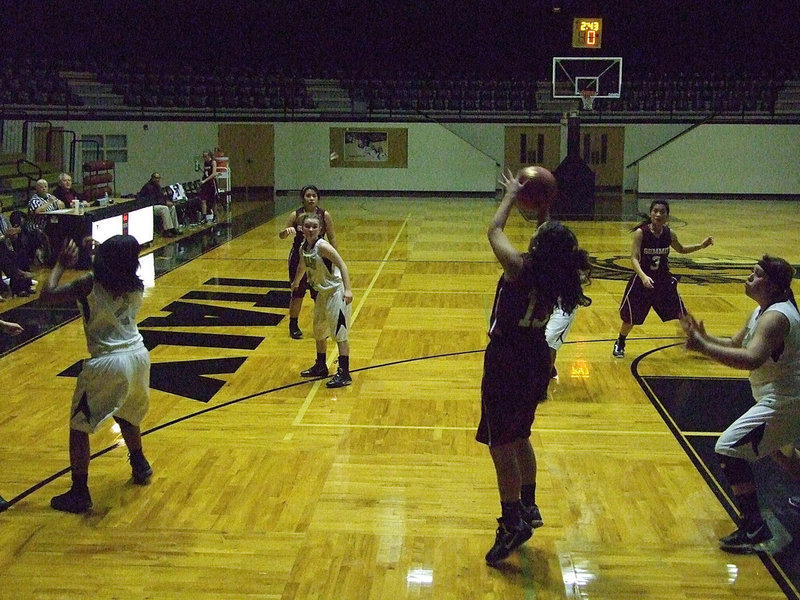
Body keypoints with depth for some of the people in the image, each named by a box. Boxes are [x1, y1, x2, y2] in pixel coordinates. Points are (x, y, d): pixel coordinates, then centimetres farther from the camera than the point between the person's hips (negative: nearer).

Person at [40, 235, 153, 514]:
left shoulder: (88, 285, -14)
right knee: (126, 414, 32)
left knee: (78, 427, 7)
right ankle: (140, 466, 47)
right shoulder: (137, 287, 0)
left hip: (107, 364, -6)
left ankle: (79, 493, 7)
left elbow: (47, 295, -10)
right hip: (138, 357, 6)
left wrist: (61, 265, 3)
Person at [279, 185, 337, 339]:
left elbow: (332, 238, 0)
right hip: (299, 258, 0)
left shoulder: (325, 216, -6)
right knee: (297, 293, 6)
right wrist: (287, 231, -24)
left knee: (320, 295, 6)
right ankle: (293, 326, 22)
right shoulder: (296, 215, -7)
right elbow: (281, 236, -1)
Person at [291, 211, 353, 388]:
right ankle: (320, 367, 35)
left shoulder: (322, 246, -22)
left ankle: (344, 373, -4)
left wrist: (347, 289, -38)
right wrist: (296, 282, 39)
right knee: (319, 331, 20)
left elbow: (342, 265, -28)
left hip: (336, 292, -9)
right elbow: (303, 266, 22)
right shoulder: (303, 248, 1)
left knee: (340, 332, -8)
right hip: (322, 293, 9)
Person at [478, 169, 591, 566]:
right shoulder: (560, 276, -3)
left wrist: (511, 194, 9)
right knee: (519, 437, 22)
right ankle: (528, 506, 32)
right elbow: (556, 242, 21)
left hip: (507, 362, -7)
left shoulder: (520, 268, -21)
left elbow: (494, 230, -4)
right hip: (536, 358, 7)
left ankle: (513, 523, 3)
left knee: (500, 443, 1)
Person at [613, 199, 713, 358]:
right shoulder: (640, 233, -18)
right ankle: (619, 345, 34)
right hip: (642, 281, -3)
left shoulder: (669, 234, -5)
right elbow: (634, 258, -23)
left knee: (682, 314, 4)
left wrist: (701, 246, 2)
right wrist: (643, 276, -39)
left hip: (664, 281, 3)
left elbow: (681, 249, 15)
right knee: (630, 319, 7)